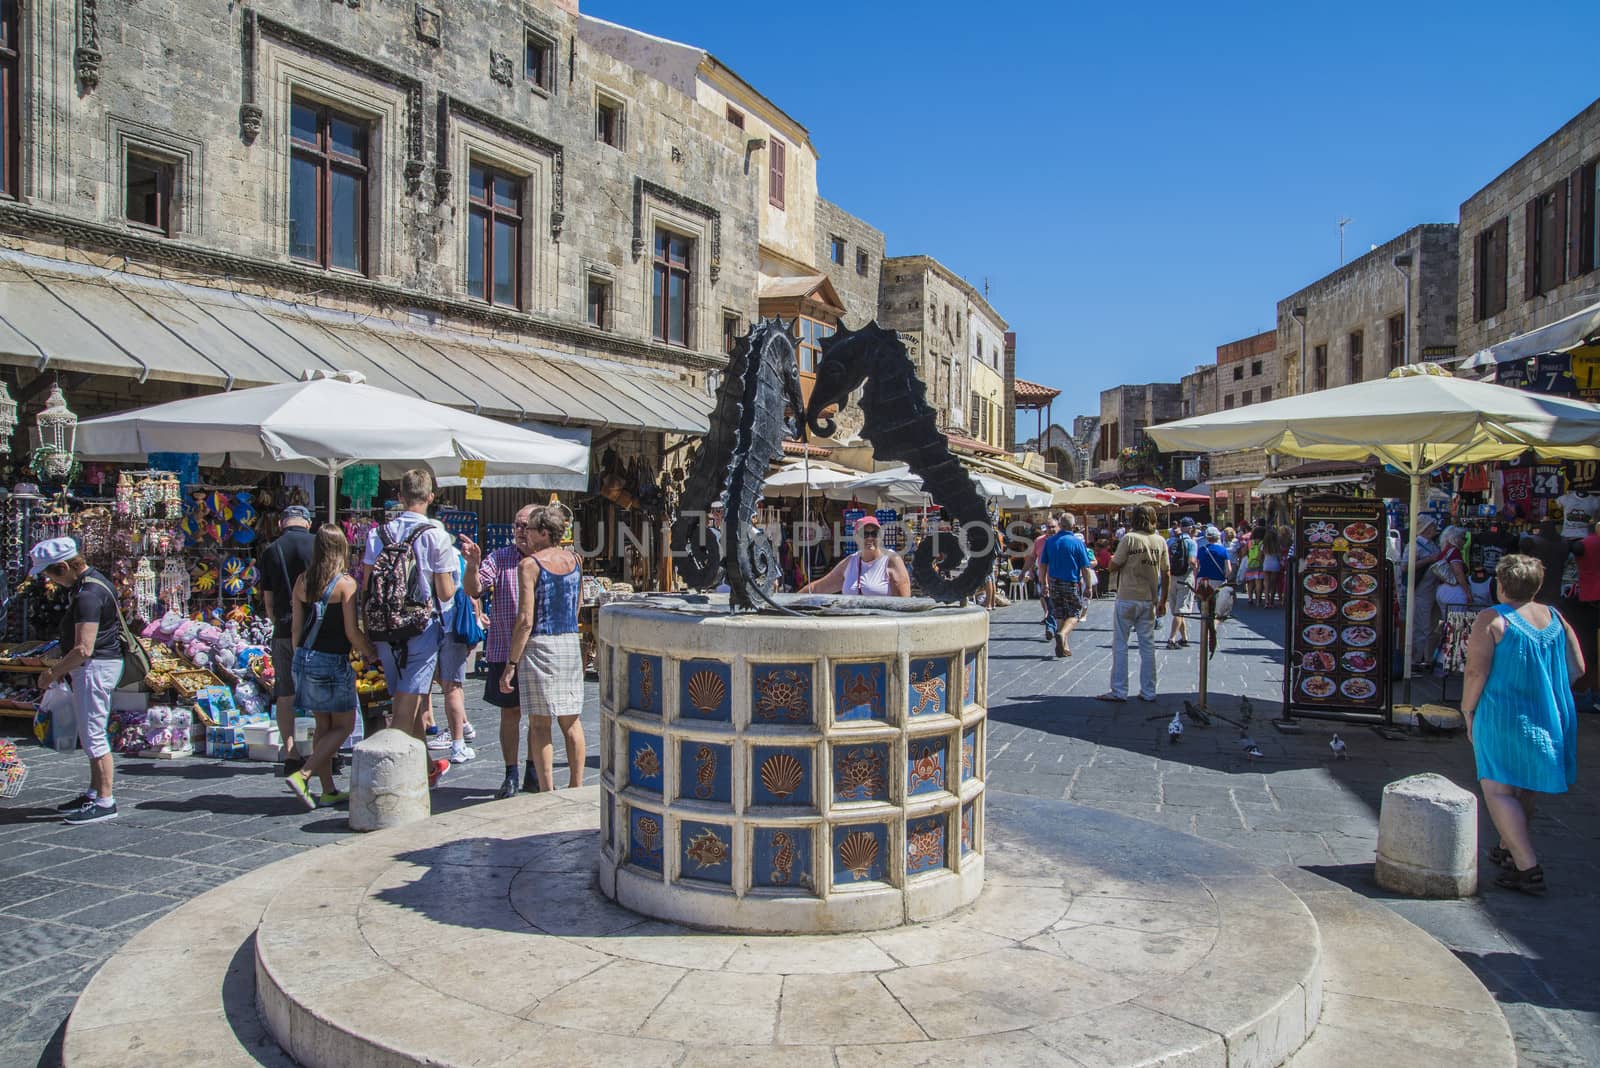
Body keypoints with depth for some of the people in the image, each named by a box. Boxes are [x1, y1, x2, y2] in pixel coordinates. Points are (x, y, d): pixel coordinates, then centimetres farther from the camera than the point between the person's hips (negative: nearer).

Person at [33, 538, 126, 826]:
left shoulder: (88, 595, -22)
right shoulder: (93, 581, 10)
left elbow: (83, 650, -27)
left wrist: (53, 673, -13)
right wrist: (62, 668, 17)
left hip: (96, 667, -11)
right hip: (90, 667, 11)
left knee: (93, 733, -6)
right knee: (90, 734, 18)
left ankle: (105, 801, 0)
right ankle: (94, 793, 28)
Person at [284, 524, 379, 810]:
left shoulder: (302, 581, 4)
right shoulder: (345, 583, -13)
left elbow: (296, 627, 7)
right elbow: (352, 632, -13)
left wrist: (300, 658, 19)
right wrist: (371, 653, 2)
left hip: (304, 659, 6)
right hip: (332, 662, -6)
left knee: (324, 725, 14)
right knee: (344, 725, 7)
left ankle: (328, 790, 17)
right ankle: (302, 774, -7)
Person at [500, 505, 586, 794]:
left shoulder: (530, 564, -10)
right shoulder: (573, 558, 6)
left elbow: (525, 620, -15)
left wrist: (510, 664, -11)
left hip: (539, 645, -6)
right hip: (571, 643, 6)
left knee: (539, 723, 3)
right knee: (571, 721, 12)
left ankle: (547, 792, 4)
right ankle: (576, 788, 18)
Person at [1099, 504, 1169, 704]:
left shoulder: (1129, 538, -10)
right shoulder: (1160, 541, 3)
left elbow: (1113, 567, -10)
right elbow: (1166, 574, 6)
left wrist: (1117, 561, 12)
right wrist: (1163, 601, 13)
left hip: (1127, 599, -4)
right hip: (1149, 601, 4)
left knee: (1120, 645, 3)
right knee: (1147, 646, 10)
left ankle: (1119, 691, 3)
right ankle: (1148, 692, 14)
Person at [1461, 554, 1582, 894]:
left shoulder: (1491, 620, -12)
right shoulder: (1555, 618, 6)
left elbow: (1476, 672, -17)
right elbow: (1577, 668, 9)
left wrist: (1468, 710, -5)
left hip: (1504, 716, -7)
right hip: (1552, 717, 7)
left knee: (1498, 789, -3)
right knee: (1525, 788, 21)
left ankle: (1528, 869, -11)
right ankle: (1509, 850, 37)